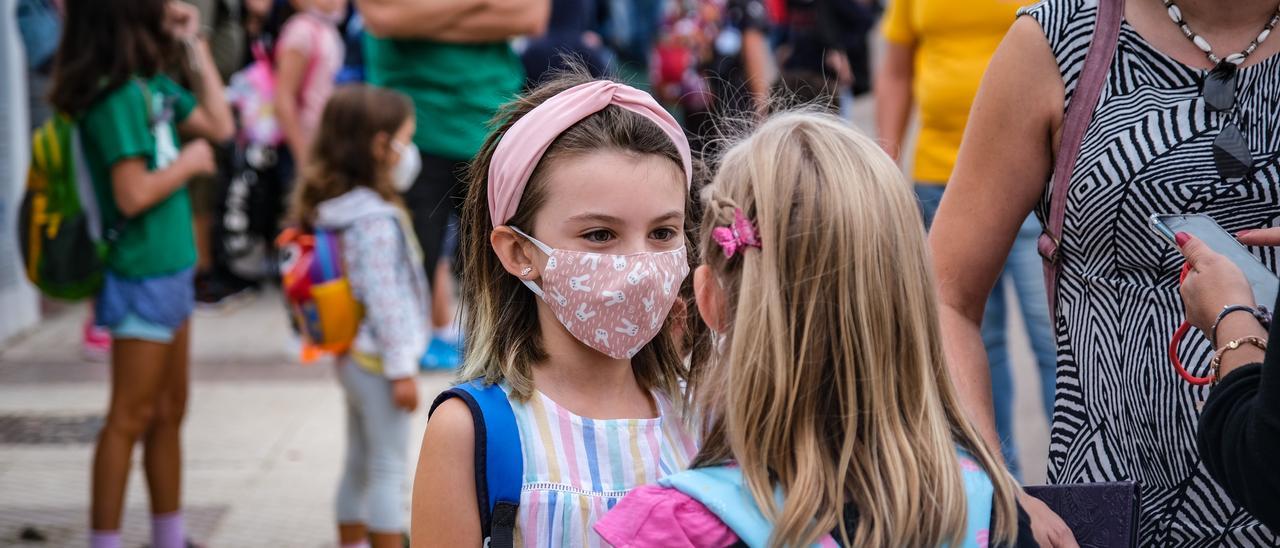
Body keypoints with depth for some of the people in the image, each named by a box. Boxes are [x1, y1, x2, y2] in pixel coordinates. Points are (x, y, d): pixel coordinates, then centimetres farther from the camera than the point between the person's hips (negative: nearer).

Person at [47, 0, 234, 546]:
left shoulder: (154, 85, 5)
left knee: (169, 410, 16)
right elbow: (133, 194, -24)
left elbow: (219, 126, 12)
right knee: (130, 416, -1)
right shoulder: (117, 97, -21)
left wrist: (196, 45, 8)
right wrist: (189, 162, -9)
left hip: (170, 269, 9)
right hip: (142, 275, -9)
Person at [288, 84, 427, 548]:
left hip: (352, 357, 9)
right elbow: (383, 298, -22)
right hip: (378, 360, -9)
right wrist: (401, 368, -19)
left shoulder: (330, 208, 6)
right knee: (387, 470, -1)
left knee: (359, 464, 18)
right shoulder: (376, 220, -22)